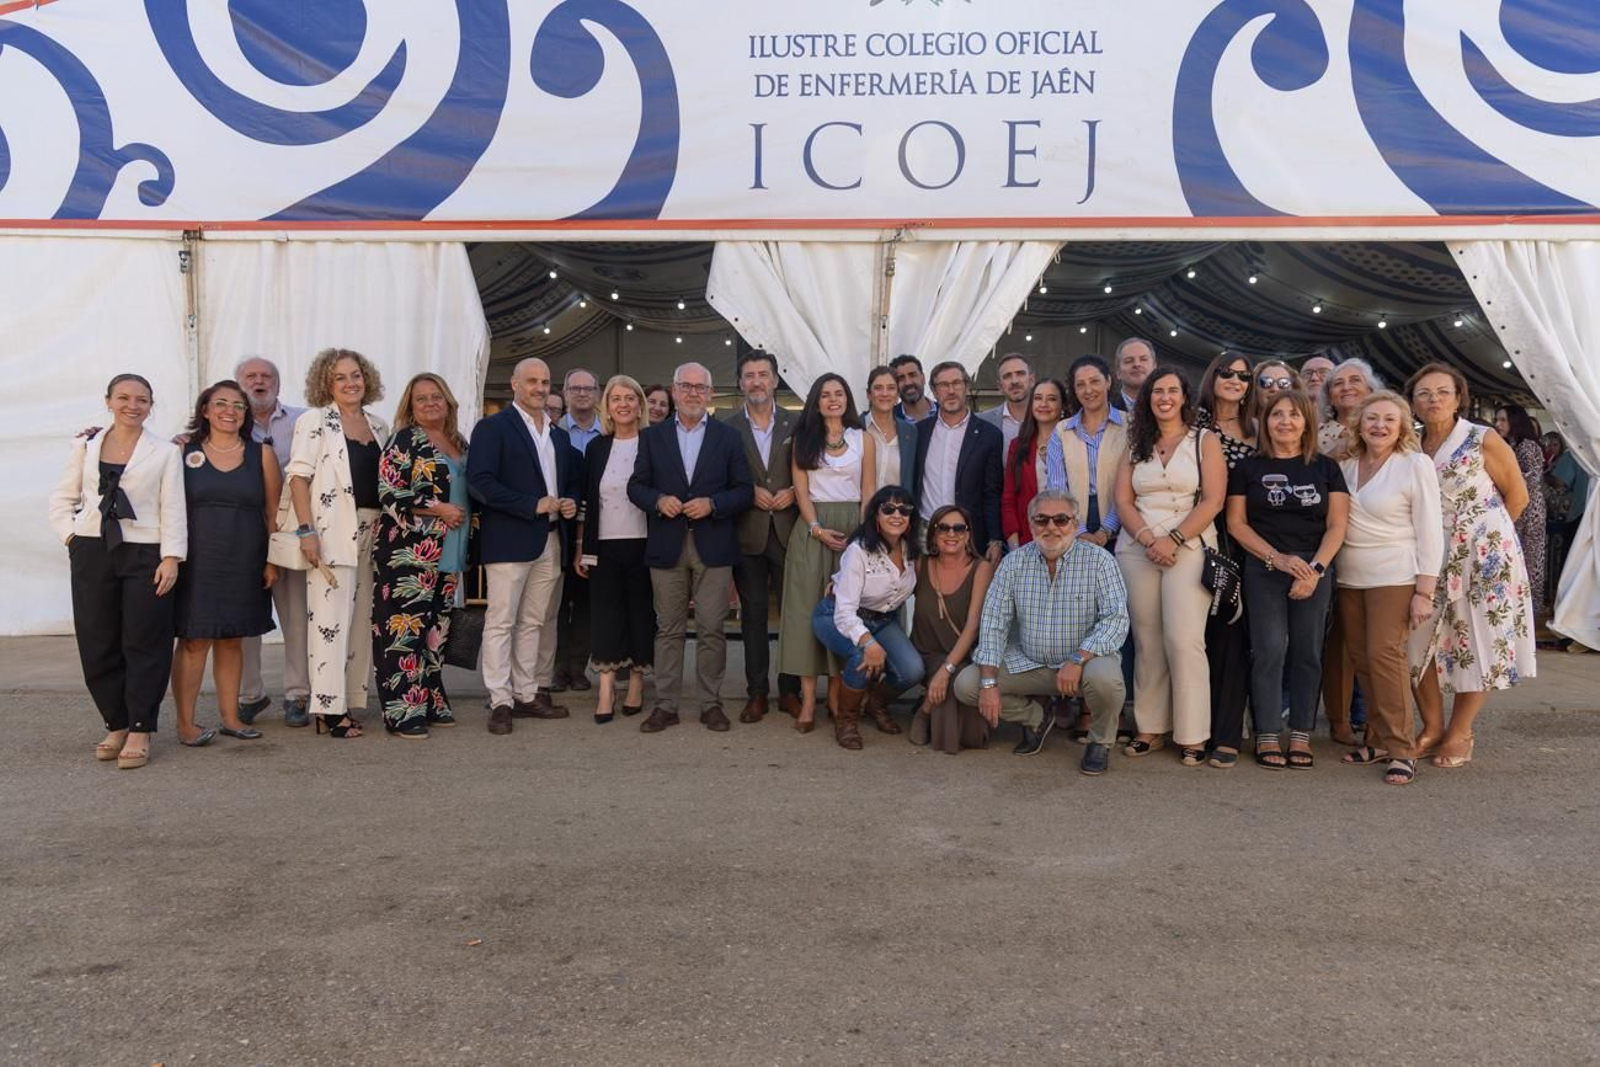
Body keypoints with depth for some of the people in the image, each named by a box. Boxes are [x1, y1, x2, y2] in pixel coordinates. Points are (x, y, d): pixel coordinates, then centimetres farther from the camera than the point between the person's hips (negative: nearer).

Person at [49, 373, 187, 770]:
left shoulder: (165, 452, 3)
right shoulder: (85, 445, 11)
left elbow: (173, 509, -3)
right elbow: (63, 498, 15)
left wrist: (171, 557, -11)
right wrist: (70, 536, 1)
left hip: (144, 554, -3)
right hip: (91, 554, 3)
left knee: (143, 645, -2)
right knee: (97, 644, 5)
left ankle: (139, 731, 5)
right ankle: (116, 725, 17)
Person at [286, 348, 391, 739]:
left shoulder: (379, 426, 14)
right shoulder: (315, 421, -1)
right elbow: (298, 476, -7)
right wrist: (306, 530, -16)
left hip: (372, 532, 6)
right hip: (332, 533, -6)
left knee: (362, 619, 8)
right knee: (331, 619, -5)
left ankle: (352, 699, 15)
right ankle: (329, 708, -2)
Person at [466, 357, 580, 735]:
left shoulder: (558, 434, 18)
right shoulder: (493, 427, -3)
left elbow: (573, 476, 27)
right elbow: (480, 481, -14)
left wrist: (571, 500, 3)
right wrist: (533, 504, -18)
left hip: (550, 541, 7)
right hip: (508, 539, -7)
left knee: (532, 622, 12)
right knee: (501, 622, -4)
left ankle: (526, 695, 19)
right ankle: (500, 702, 0)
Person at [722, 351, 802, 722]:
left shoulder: (795, 424, 6)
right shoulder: (727, 427, 4)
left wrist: (793, 491, -10)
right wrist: (749, 492, -10)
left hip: (788, 531, 0)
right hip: (747, 533, 0)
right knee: (753, 615, 7)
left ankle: (791, 690, 14)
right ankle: (756, 693, 15)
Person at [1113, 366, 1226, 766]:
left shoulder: (1205, 441, 6)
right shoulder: (1135, 444, 15)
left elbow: (1213, 500, -4)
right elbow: (1123, 500, 6)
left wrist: (1172, 540, -13)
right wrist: (1148, 539, -9)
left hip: (1188, 548, -3)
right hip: (1137, 548, 3)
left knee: (1183, 639, -11)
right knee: (1147, 641, 3)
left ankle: (1193, 735, -3)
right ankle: (1150, 728, 10)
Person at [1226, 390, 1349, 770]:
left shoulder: (1326, 468, 8)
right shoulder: (1248, 468, 5)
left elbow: (1336, 525, 4)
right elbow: (1236, 522, 1)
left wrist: (1316, 568, -10)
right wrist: (1277, 557, -10)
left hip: (1314, 571, 1)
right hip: (1263, 570, -1)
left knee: (1307, 652, 3)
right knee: (1269, 649, -5)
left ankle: (1301, 735, 10)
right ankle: (1267, 736, 1)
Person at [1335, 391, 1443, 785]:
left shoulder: (1415, 465, -4)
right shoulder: (1345, 466, 8)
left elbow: (1430, 532, -6)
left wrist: (1424, 592, -11)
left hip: (1394, 577, -5)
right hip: (1349, 577, 5)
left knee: (1384, 655, -12)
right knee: (1362, 659, 4)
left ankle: (1401, 749, -5)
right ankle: (1378, 741, 14)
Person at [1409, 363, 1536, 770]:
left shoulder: (1483, 440, -7)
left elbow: (1517, 495, 0)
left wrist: (1485, 535, 3)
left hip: (1483, 555, -4)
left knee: (1475, 641, 2)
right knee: (1420, 640, 2)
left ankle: (1460, 732, 15)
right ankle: (1432, 726, 19)